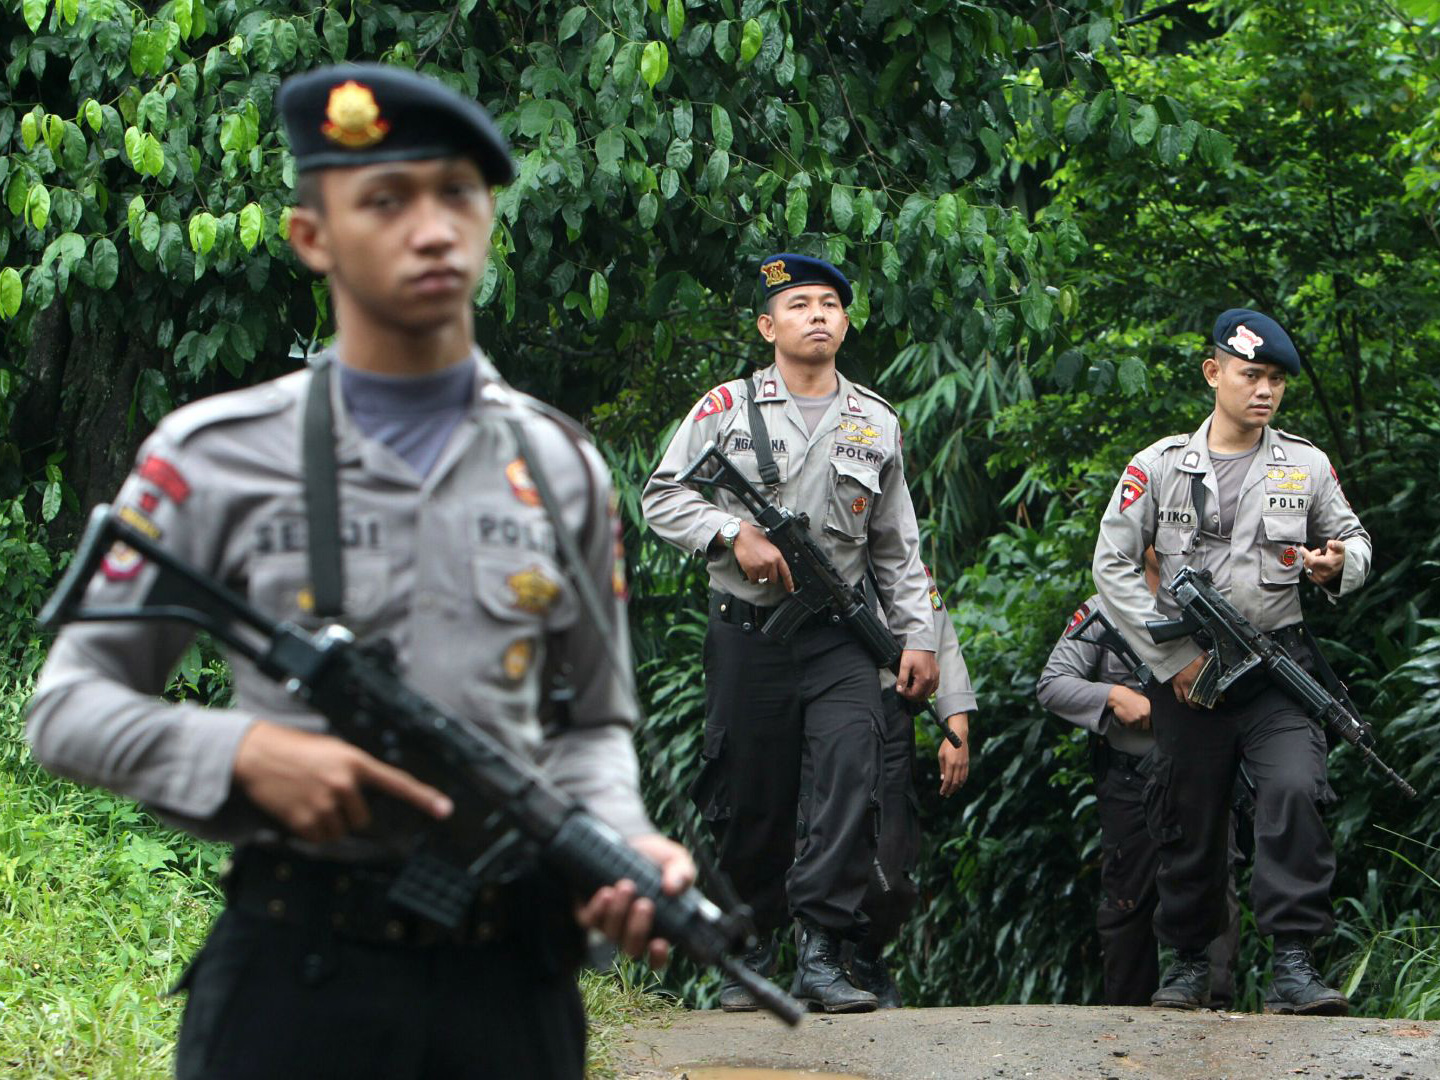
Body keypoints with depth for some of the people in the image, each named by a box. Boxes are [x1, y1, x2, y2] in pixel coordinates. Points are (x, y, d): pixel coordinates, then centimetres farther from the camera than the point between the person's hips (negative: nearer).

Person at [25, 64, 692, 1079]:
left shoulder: (562, 469, 9)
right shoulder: (212, 459, 1)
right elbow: (70, 706, 2)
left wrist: (625, 842, -7)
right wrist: (247, 750, -14)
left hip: (513, 984, 2)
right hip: (292, 972, -2)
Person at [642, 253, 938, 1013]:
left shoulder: (877, 423, 14)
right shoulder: (726, 409, 5)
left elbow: (898, 547, 17)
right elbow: (661, 497, 4)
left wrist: (918, 637, 9)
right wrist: (733, 533, -12)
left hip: (841, 637, 1)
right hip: (746, 633, -1)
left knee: (851, 775, -17)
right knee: (749, 800, 3)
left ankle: (821, 955, -17)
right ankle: (752, 956, 17)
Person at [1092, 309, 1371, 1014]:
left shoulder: (1307, 466, 7)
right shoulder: (1160, 466, 2)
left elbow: (1354, 539, 19)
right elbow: (1111, 566, 2)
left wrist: (1338, 565, -7)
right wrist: (1174, 656, -4)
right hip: (1185, 671, 0)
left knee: (1296, 791, -22)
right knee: (1189, 818, 7)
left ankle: (1292, 965, -21)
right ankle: (1189, 961, 26)